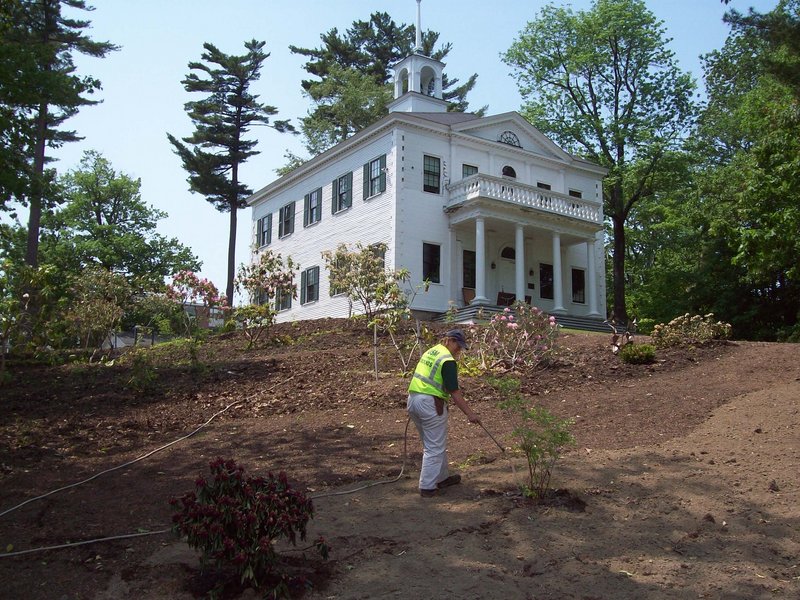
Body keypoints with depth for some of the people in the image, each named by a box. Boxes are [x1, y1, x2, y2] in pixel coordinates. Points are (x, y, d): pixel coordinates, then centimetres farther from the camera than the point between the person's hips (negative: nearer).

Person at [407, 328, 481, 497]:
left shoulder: (429, 352, 17)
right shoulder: (448, 360, -11)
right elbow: (454, 391, -15)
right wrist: (470, 413, -12)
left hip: (413, 399, 9)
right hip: (430, 404, -9)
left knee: (431, 444, 20)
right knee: (435, 447, 1)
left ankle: (441, 478, 31)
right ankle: (427, 487, 2)